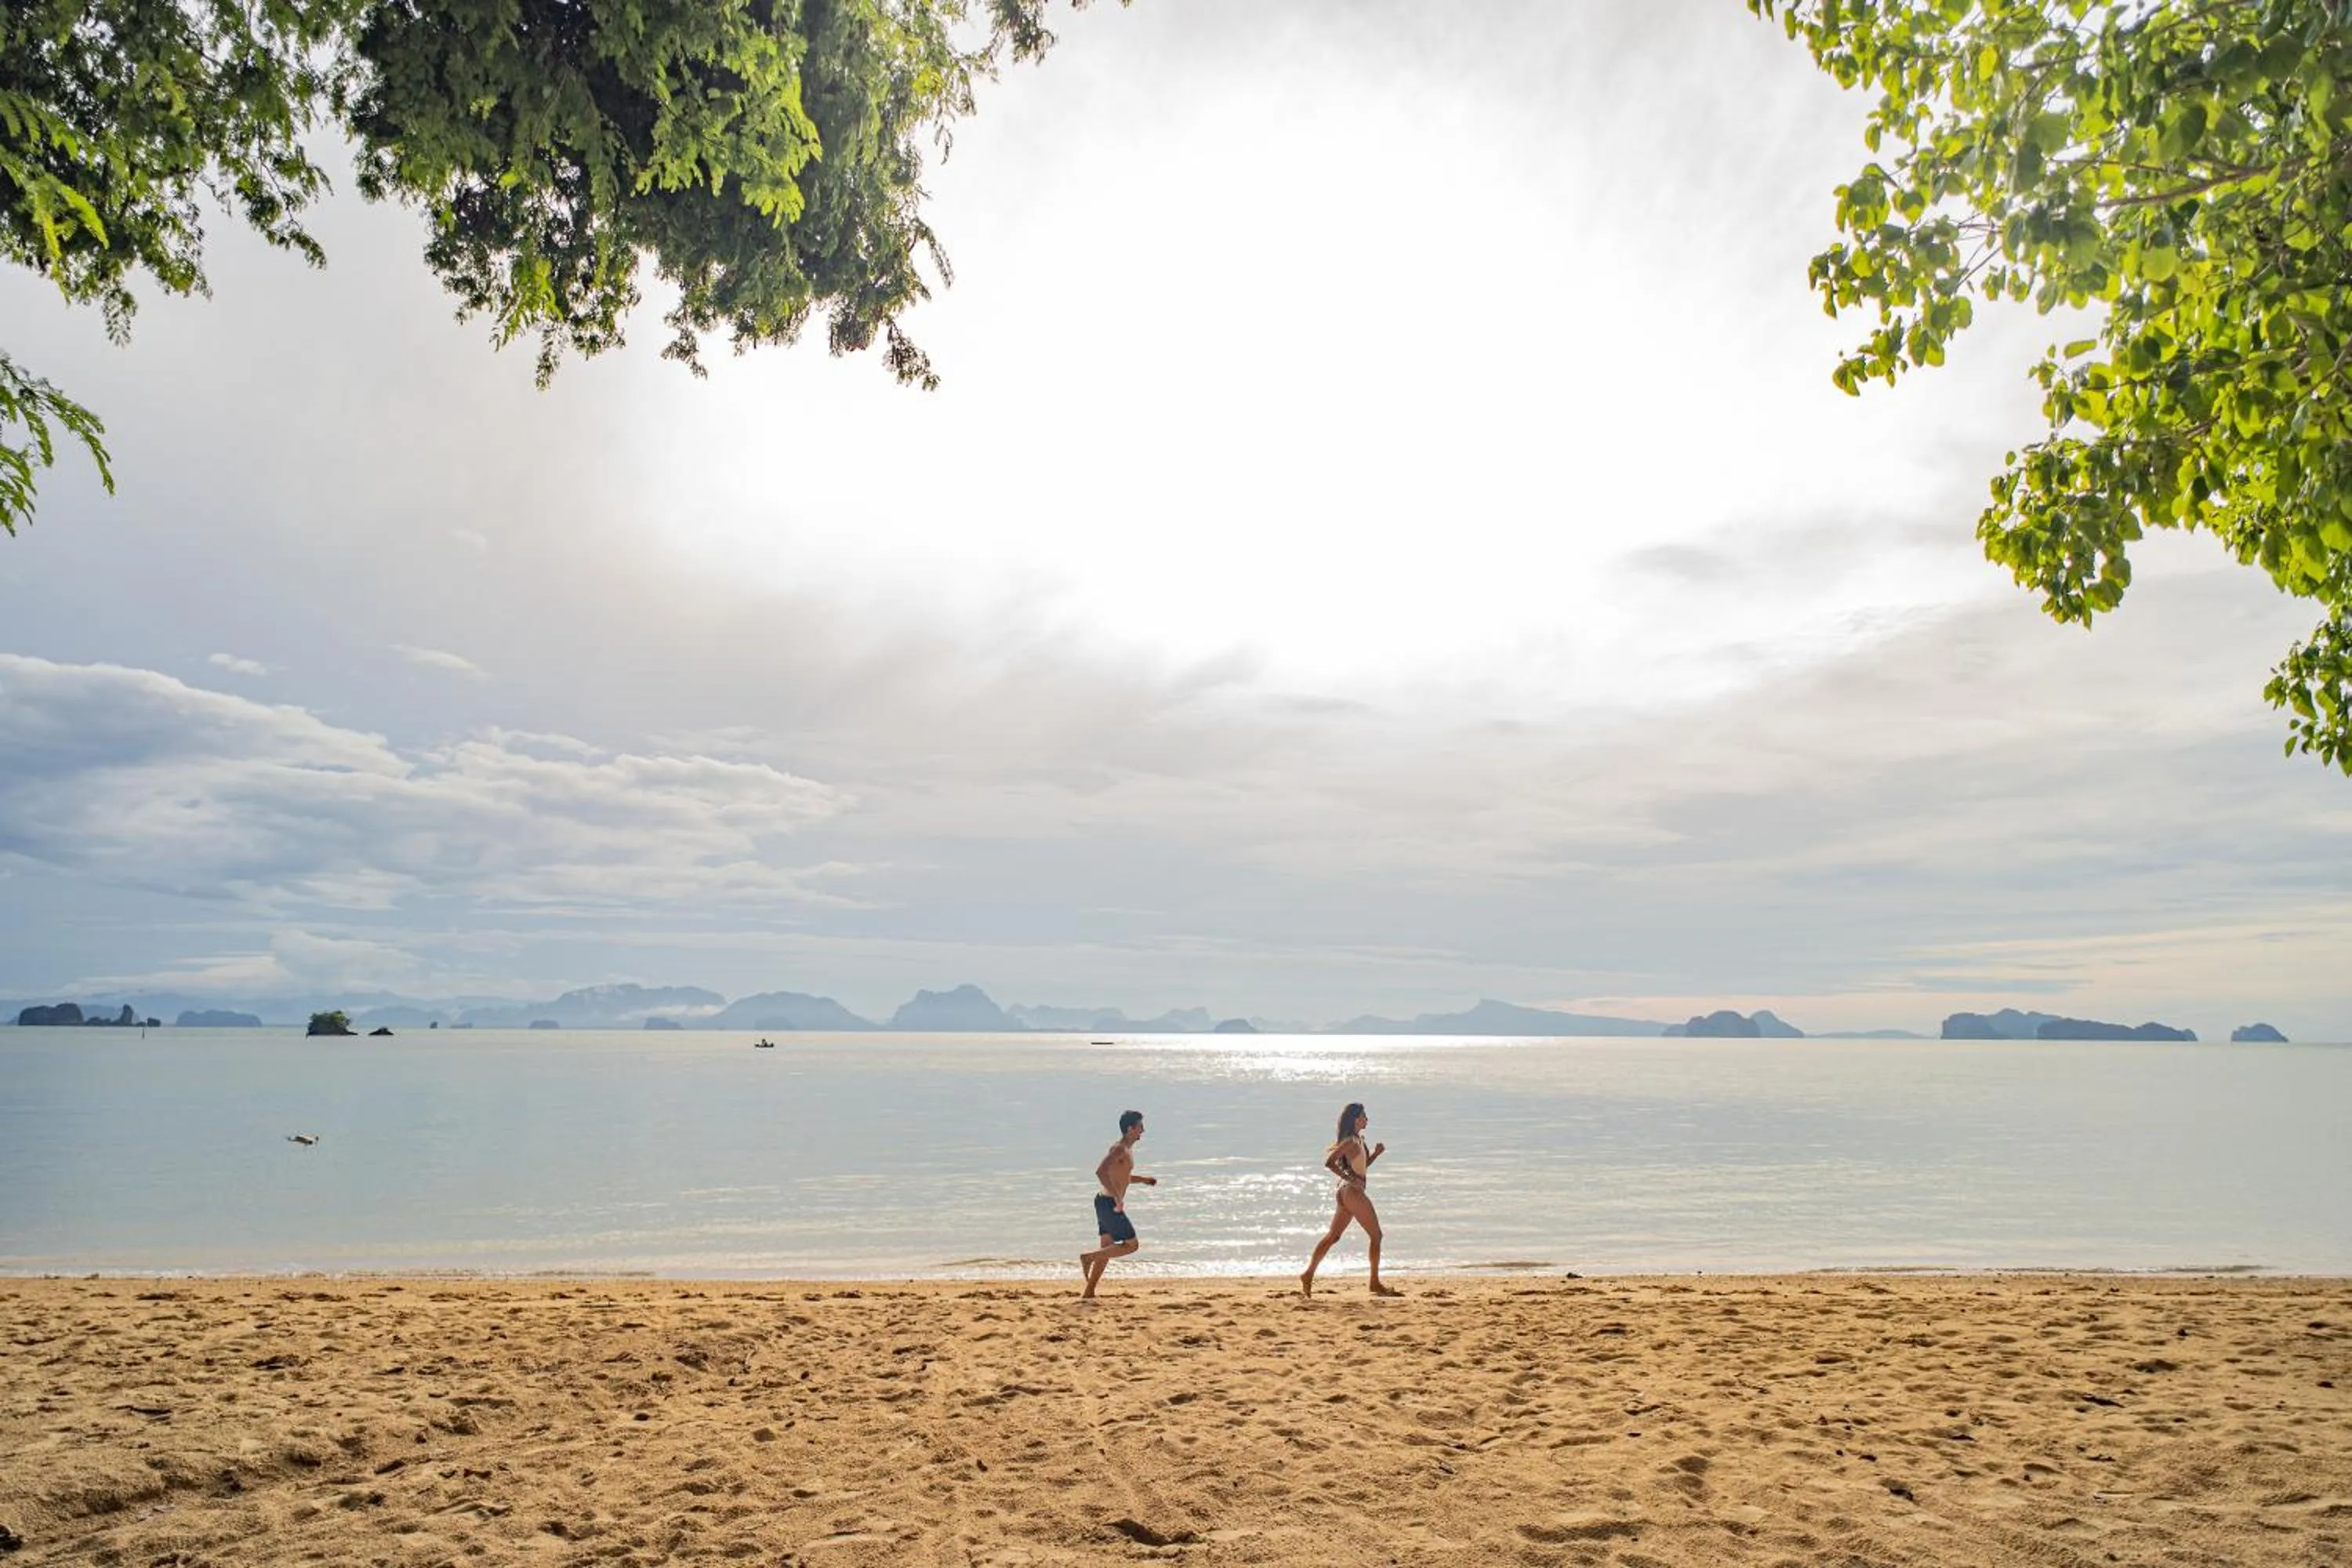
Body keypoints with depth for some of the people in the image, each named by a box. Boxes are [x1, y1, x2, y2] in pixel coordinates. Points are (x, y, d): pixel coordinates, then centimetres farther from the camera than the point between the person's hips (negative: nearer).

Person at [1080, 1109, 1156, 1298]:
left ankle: (1089, 1293, 17)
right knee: (1131, 1245, -4)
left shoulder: (1128, 1149, 15)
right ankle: (1088, 1257, -5)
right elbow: (1101, 1172, -31)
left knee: (1107, 1249, 13)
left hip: (1108, 1203, 10)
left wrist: (1143, 1179, 18)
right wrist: (1118, 1199, -31)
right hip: (1109, 1203, -10)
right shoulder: (1120, 1149, -16)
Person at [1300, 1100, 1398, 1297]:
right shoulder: (1350, 1141, -13)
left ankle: (1308, 1276, 9)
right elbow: (1329, 1163, -22)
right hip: (1353, 1192, -9)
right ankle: (1375, 1283, 4)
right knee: (1376, 1236, -1)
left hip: (1346, 1192, 9)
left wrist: (1375, 1154, 13)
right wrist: (1349, 1179, -21)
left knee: (1332, 1236, 10)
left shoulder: (1358, 1140, 15)